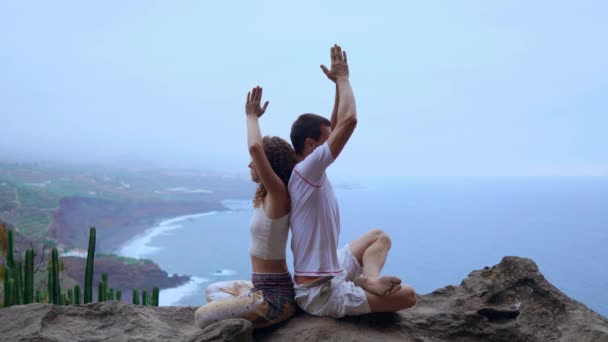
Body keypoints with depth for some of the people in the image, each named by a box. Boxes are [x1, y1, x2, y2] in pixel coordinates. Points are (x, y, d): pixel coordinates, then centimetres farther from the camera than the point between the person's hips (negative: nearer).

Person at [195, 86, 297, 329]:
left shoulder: (278, 195, -20)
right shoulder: (269, 196, 6)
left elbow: (255, 147, -31)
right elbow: (258, 148, 20)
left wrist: (252, 115, -16)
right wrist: (252, 116, 15)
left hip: (274, 296, -10)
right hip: (265, 288, 10)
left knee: (202, 317, -3)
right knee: (213, 291, 28)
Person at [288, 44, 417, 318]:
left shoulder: (308, 173, 6)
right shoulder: (305, 171, -22)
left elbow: (336, 127, 14)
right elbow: (349, 121, -26)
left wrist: (339, 85, 10)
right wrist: (342, 77, -11)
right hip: (321, 293, -9)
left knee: (379, 236, 23)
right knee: (407, 295, -7)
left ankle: (369, 277, -1)